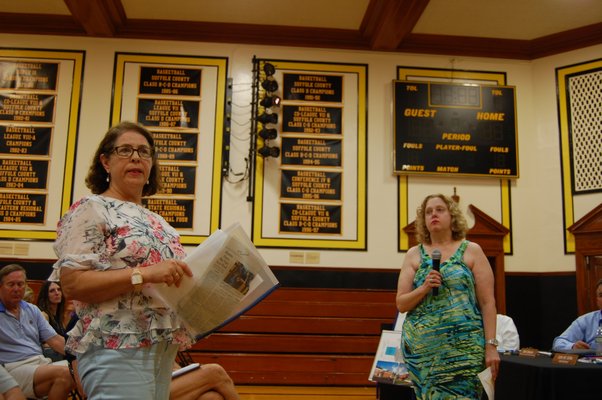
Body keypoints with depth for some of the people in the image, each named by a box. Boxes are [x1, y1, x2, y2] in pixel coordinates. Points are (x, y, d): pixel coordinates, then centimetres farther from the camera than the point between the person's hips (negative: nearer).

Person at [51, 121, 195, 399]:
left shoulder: (156, 221, 17)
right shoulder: (91, 209, -4)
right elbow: (71, 283, -15)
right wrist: (145, 274, -23)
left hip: (163, 351, 8)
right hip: (118, 351, -7)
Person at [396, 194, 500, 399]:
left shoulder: (472, 251, 4)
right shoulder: (414, 254, 8)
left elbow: (487, 302, 1)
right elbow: (401, 304, 5)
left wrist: (491, 345, -5)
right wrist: (424, 288, -11)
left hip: (463, 346, -2)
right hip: (422, 346, 2)